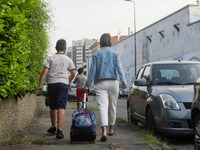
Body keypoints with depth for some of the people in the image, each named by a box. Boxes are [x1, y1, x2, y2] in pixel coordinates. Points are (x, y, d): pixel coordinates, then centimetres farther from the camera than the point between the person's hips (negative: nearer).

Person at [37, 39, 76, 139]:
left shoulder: (50, 58, 5)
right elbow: (73, 73, 7)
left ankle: (53, 127, 27)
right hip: (63, 83, -1)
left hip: (52, 83, 1)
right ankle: (59, 130, -17)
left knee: (53, 107, 14)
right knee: (61, 108, -7)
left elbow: (44, 72, -4)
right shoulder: (68, 59, 8)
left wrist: (40, 85, -3)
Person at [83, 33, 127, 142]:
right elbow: (119, 68, -5)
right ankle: (111, 128, 30)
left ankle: (104, 131, -26)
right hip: (113, 82, 1)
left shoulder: (96, 54, 5)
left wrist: (87, 84, 7)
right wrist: (123, 82, -11)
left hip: (100, 83, -1)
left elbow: (92, 70, 2)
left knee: (103, 106, -9)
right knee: (112, 106, 15)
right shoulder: (115, 53, 5)